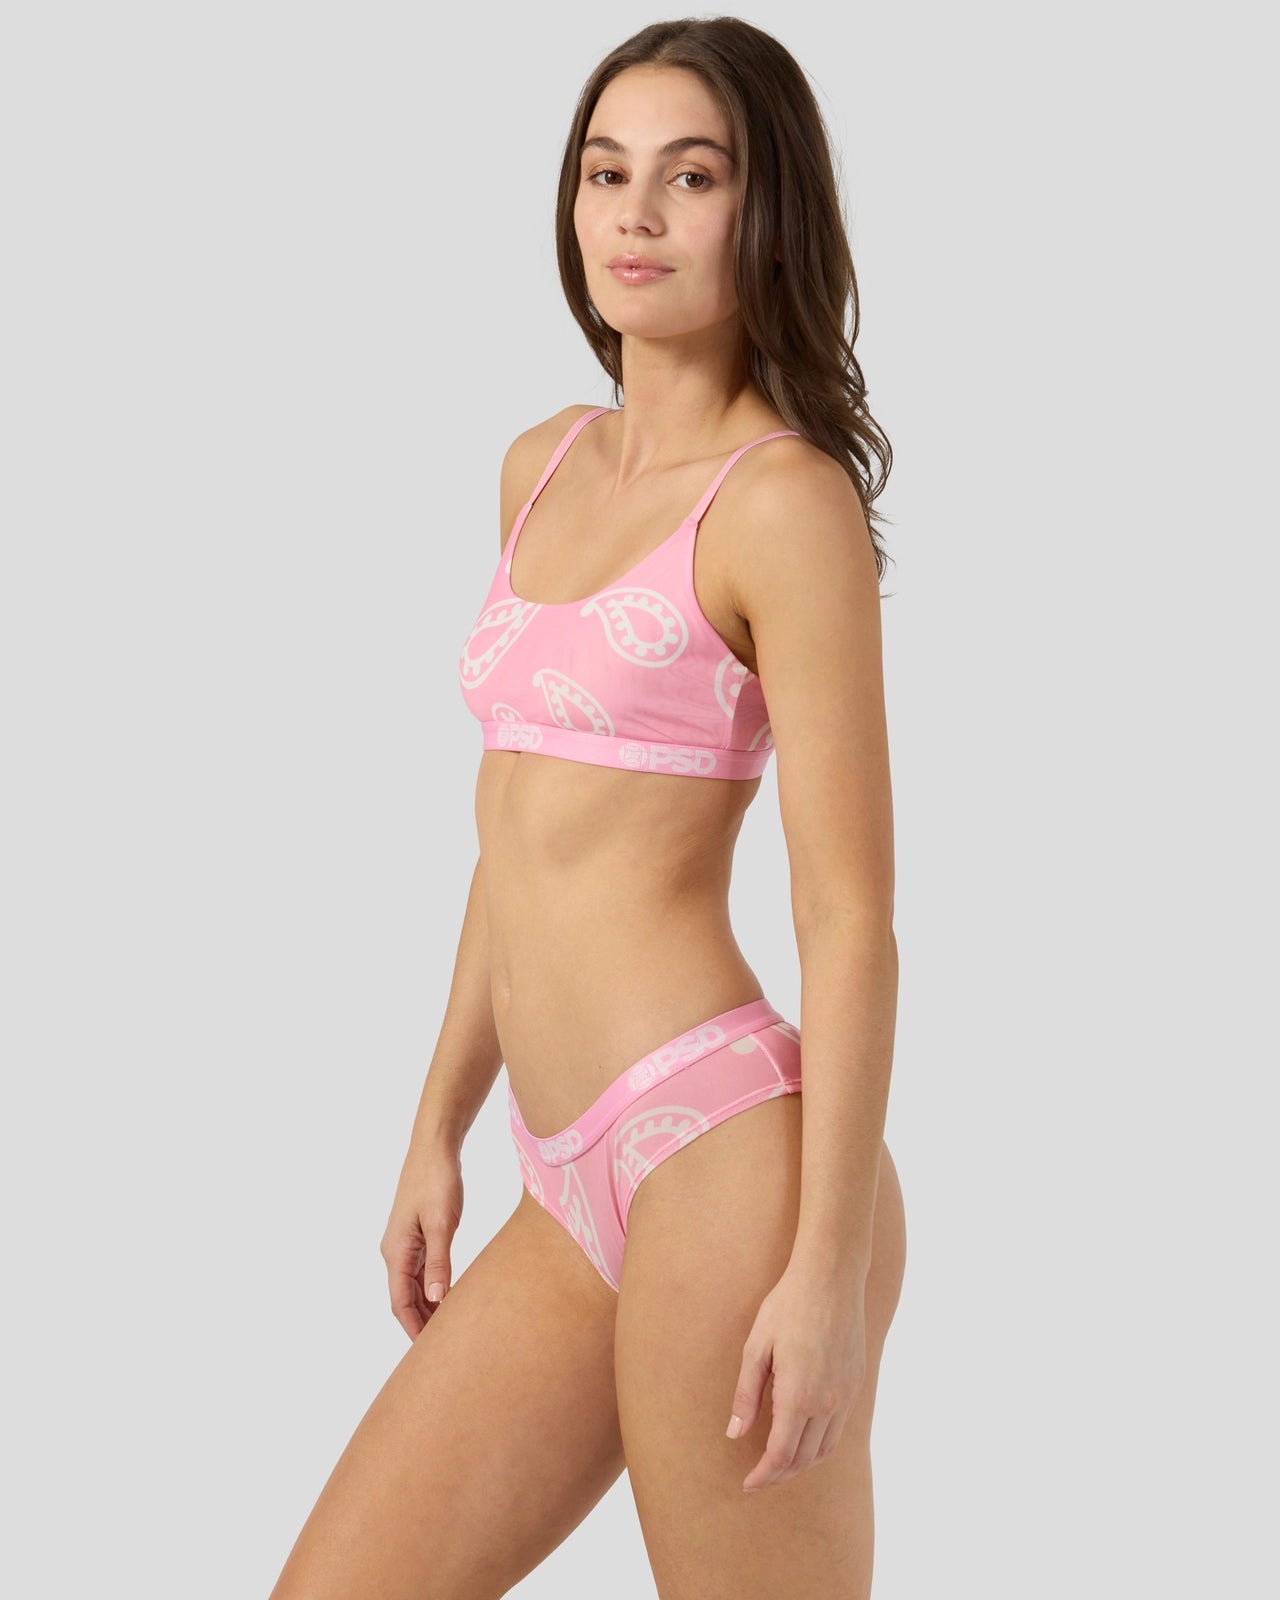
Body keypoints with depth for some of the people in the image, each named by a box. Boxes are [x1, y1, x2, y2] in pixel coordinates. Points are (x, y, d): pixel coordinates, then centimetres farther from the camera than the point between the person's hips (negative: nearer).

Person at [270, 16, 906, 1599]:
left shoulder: (786, 500, -7)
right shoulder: (542, 467, 15)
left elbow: (851, 917, -11)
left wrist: (830, 1271, -15)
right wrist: (439, 1131, 21)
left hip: (721, 1151, -8)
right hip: (576, 1192, 8)